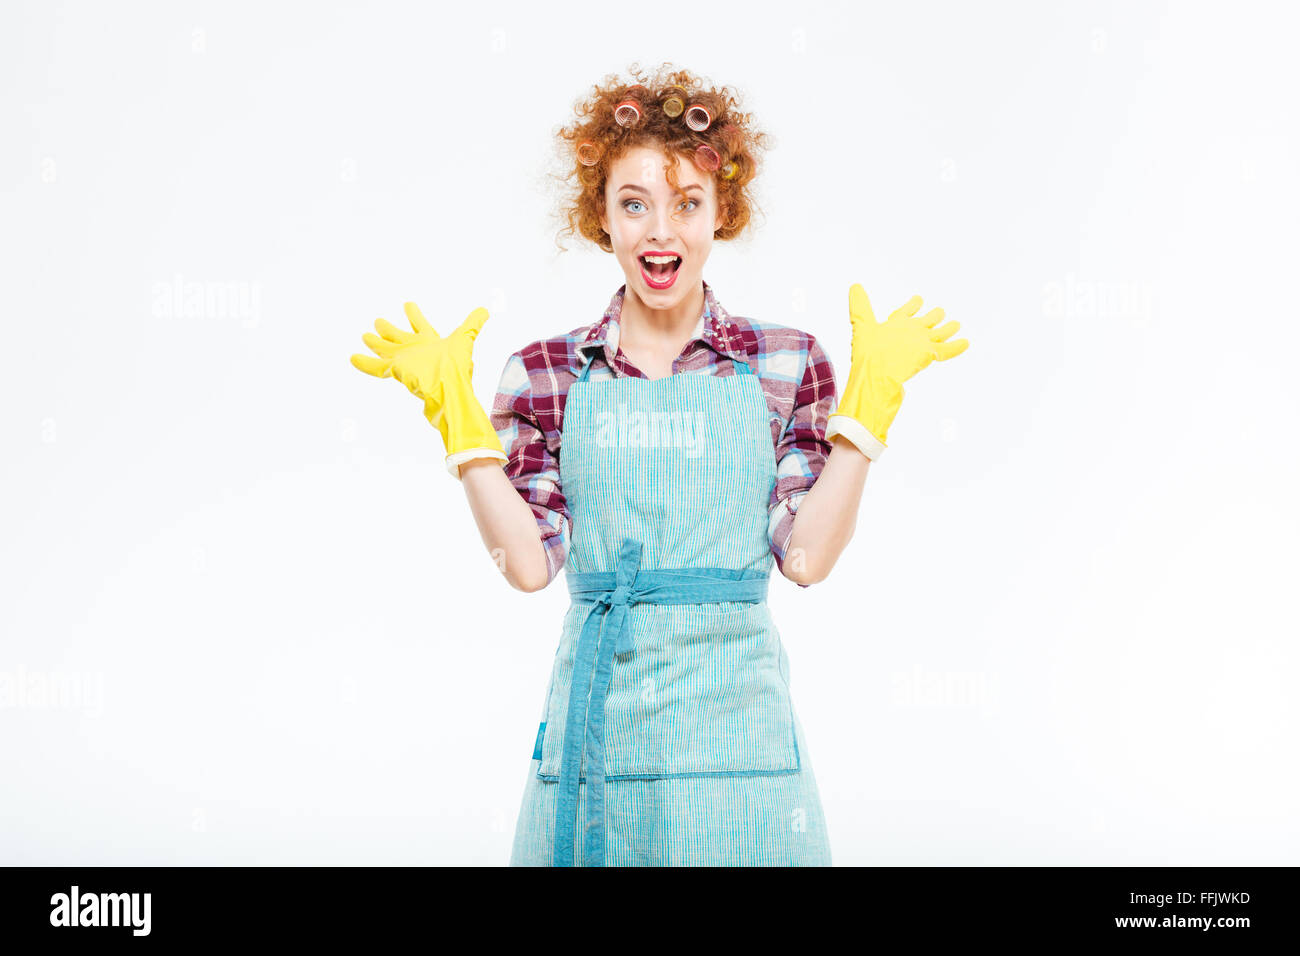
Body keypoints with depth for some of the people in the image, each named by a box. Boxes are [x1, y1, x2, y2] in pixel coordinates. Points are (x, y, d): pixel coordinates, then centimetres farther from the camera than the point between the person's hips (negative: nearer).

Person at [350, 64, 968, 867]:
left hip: (734, 716, 0)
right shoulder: (547, 374, 5)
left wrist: (869, 399, -6)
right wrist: (455, 410, -5)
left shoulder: (785, 364, 3)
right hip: (595, 726, 1)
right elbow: (529, 562, -3)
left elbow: (806, 556, -4)